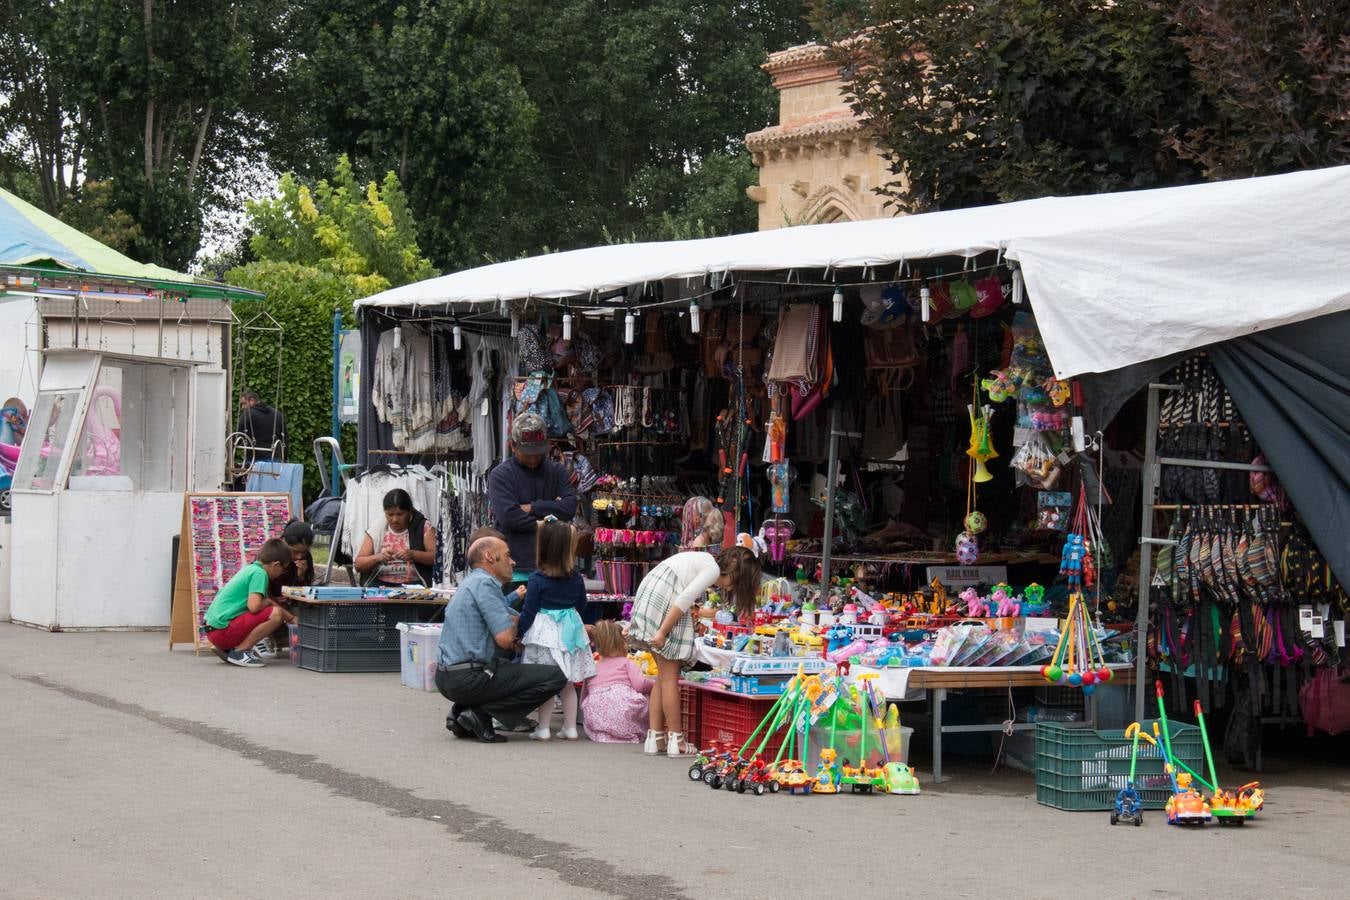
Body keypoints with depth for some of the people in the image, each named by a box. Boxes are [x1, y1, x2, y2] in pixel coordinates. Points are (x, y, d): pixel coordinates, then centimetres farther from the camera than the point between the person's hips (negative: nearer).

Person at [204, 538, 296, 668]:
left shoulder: (250, 569, 18)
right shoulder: (259, 573, -10)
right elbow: (254, 606, -22)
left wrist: (292, 618, 32)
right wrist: (268, 602, 0)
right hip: (222, 629, -10)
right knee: (275, 614, -17)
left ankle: (225, 649, 13)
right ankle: (240, 651, -10)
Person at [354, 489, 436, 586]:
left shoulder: (423, 527, 4)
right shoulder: (376, 528, 9)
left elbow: (437, 557, -5)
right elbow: (358, 565, 6)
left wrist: (413, 554, -20)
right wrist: (378, 557, -13)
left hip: (414, 584, -2)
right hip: (380, 585, 2)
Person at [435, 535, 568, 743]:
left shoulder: (470, 583, 21)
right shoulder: (485, 583, -11)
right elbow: (505, 639, -17)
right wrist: (515, 624, 4)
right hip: (468, 679, -10)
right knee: (556, 676, -9)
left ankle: (460, 710, 14)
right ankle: (480, 713, -9)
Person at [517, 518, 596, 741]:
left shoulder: (537, 580, -13)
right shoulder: (576, 578, -1)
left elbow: (529, 612, -10)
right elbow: (582, 605, 12)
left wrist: (518, 631, 2)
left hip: (545, 634, -4)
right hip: (570, 631, 4)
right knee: (568, 684, 12)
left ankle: (543, 728, 3)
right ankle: (570, 728, 15)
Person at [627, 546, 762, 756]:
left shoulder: (703, 559, 22)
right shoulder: (713, 569, -7)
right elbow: (684, 599, -17)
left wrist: (705, 613, 29)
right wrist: (662, 632, -18)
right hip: (663, 603, -9)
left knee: (663, 674, 13)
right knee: (670, 676, -2)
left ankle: (654, 737, 13)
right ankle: (675, 739, 3)